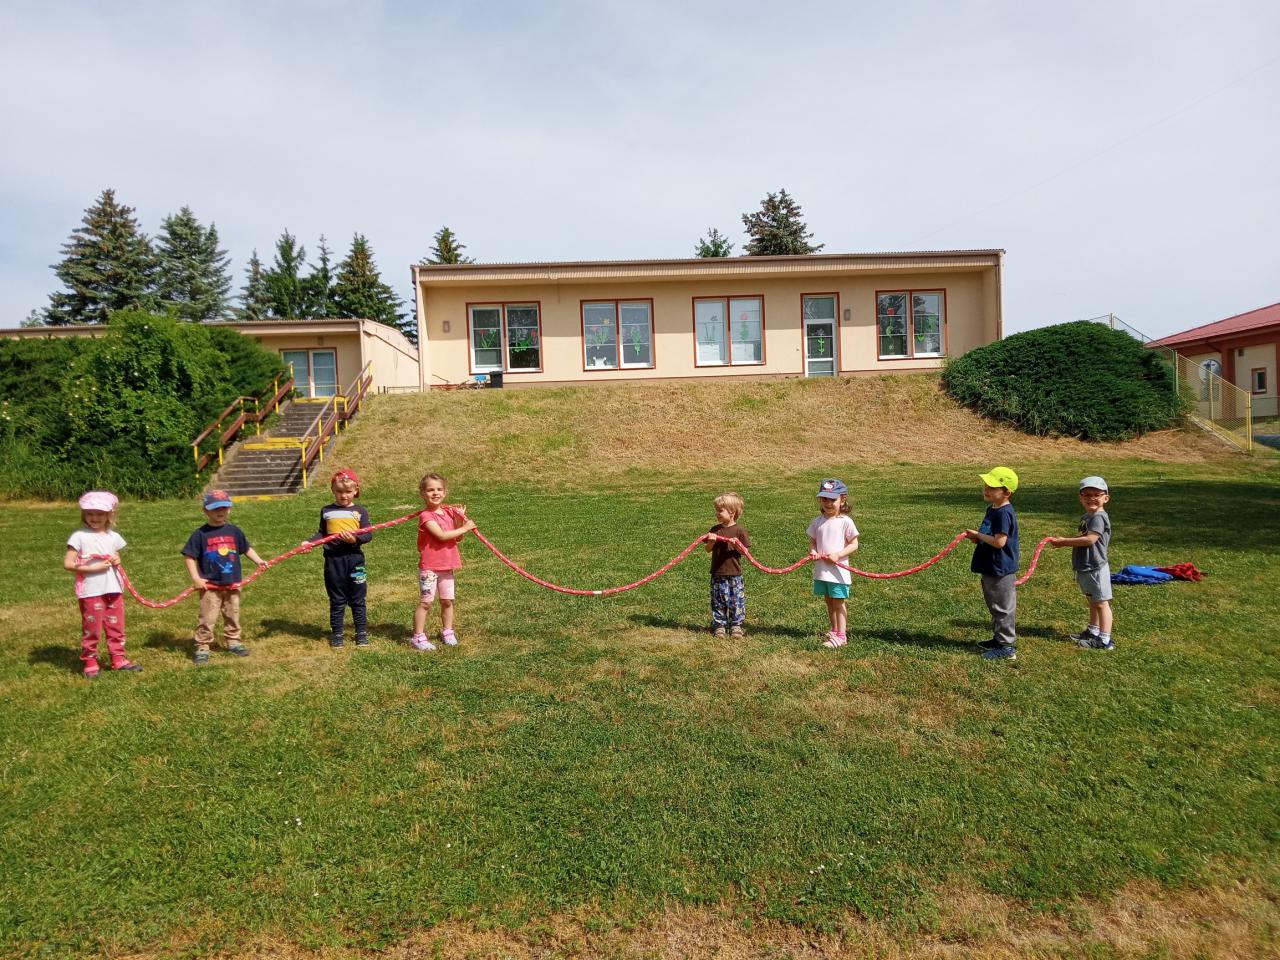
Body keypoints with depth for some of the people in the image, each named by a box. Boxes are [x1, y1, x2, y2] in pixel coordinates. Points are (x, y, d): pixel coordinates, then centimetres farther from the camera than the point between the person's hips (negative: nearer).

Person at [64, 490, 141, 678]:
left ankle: (118, 659, 21)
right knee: (91, 629, 3)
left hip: (113, 589, 5)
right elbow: (68, 563, -11)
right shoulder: (80, 536, -7)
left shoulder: (113, 537, 8)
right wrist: (93, 567, -18)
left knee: (116, 626, 11)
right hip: (90, 591, -5)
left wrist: (117, 561, -1)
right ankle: (90, 663, 16)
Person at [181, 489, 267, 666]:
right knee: (207, 619, -2)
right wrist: (196, 578, -13)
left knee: (233, 616, 16)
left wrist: (258, 561, -1)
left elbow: (246, 549, 12)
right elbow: (189, 556, -6)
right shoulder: (201, 534, -8)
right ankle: (202, 648, 8)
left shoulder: (234, 531, 2)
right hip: (210, 586, -4)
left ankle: (233, 642, 30)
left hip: (232, 584, 4)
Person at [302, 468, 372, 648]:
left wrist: (355, 538, -21)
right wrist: (309, 541, -6)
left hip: (354, 559, -1)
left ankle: (362, 633, 18)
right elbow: (322, 533, 11)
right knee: (337, 600, 11)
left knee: (357, 599, 8)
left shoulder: (360, 511, 2)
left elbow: (369, 534, -3)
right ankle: (336, 633, 21)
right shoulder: (327, 511, 8)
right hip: (333, 560, 1)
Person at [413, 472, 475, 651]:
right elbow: (442, 535, -25)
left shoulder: (449, 512, 7)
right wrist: (464, 528, -18)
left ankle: (447, 631, 30)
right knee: (425, 602, 0)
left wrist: (460, 519, -5)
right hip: (429, 567, -6)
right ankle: (418, 637, 9)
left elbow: (457, 538, 9)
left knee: (448, 601, 14)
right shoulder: (426, 516, -14)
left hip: (447, 566, 6)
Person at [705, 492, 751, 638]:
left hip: (734, 574, -3)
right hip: (717, 573, 3)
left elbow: (745, 552, -5)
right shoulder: (715, 530, 4)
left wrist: (737, 545, -24)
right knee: (718, 601, 8)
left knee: (736, 600, 3)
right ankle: (719, 625, 18)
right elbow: (708, 550, 6)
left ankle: (736, 625, 17)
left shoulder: (739, 530, -5)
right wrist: (711, 541, -14)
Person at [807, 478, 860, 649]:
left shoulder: (845, 521, -10)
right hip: (821, 569, 5)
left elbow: (854, 544, -8)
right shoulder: (818, 521, 4)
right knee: (829, 602, 17)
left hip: (838, 569, -5)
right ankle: (834, 631, 31)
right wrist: (812, 551, -10)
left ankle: (840, 636, 8)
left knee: (838, 603, 1)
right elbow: (812, 541, 11)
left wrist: (837, 555, -20)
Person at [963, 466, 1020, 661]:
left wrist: (978, 535, -14)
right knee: (995, 606, 21)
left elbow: (999, 541, -27)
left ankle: (1007, 647, 9)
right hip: (990, 568, 10)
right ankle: (999, 639, 33)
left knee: (1003, 608, 0)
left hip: (1000, 570, -10)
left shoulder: (1004, 513, -22)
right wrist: (977, 537, 1)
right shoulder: (992, 509, 9)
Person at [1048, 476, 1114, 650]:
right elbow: (1081, 536, 16)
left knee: (1101, 602, -3)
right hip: (1085, 568, 10)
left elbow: (1090, 539, -28)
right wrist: (1063, 540, -2)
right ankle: (1093, 631, 35)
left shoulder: (1099, 517, -19)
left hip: (1095, 568, -10)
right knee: (1093, 601, 21)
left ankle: (1105, 640, 1)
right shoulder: (1087, 517, 12)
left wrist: (1064, 542, -22)